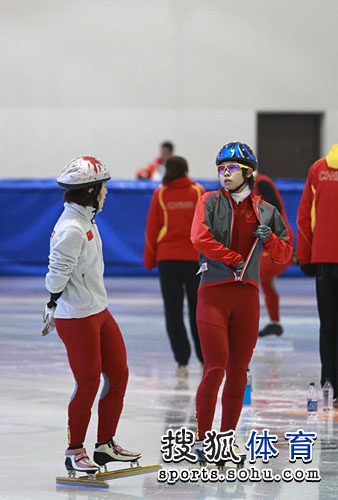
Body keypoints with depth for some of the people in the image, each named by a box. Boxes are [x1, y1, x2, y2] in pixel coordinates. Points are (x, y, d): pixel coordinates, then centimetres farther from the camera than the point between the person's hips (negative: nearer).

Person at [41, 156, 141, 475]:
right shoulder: (71, 229, -22)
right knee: (88, 383, -3)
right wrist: (52, 310, -11)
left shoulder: (86, 220, 11)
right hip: (77, 318, -10)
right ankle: (74, 452, 11)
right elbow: (57, 273, -19)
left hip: (98, 311, 10)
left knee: (118, 373, 12)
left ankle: (105, 445, 23)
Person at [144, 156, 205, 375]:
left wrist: (149, 259, 12)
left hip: (167, 258, 0)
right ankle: (205, 359, 13)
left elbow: (152, 229, 2)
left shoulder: (160, 195, 0)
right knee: (198, 310, 11)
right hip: (194, 258, 0)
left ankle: (182, 361, -2)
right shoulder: (199, 192, 0)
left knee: (173, 311, 4)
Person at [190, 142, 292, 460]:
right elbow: (200, 239, -13)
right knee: (215, 367, -11)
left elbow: (284, 255, 14)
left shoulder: (265, 212, 10)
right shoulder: (211, 202, 3)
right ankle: (202, 439, -2)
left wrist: (269, 239, -6)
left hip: (247, 295, 3)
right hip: (213, 293, -3)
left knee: (238, 371, 6)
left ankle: (227, 437, 16)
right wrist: (234, 259, -10)